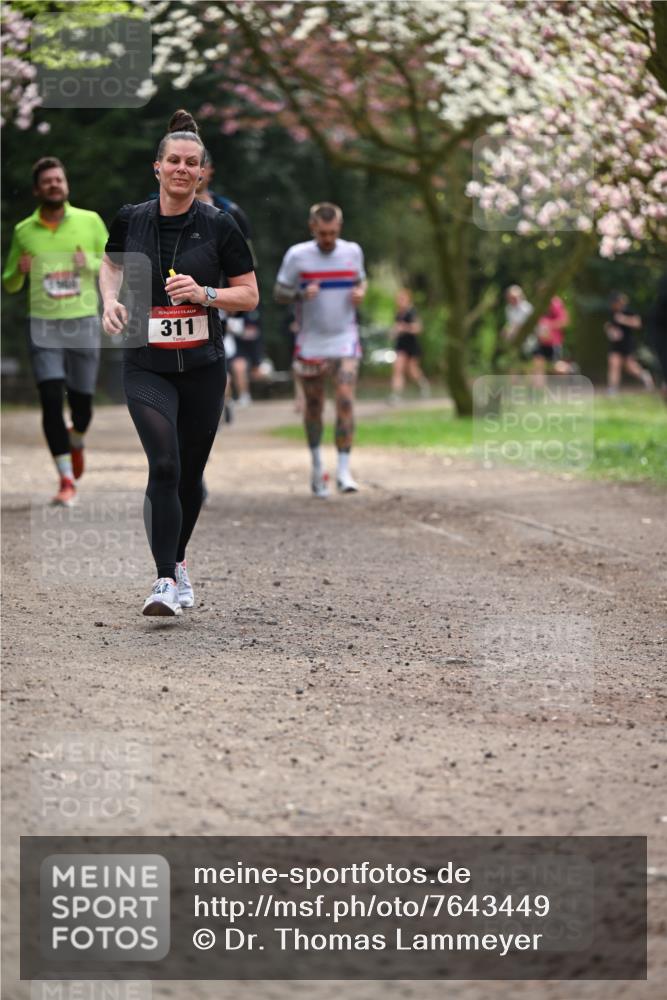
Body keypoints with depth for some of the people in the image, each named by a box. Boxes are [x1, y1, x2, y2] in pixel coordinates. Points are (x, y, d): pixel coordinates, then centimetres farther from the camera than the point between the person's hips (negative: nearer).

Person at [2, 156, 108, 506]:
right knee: (51, 400, -13)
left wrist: (91, 264, -12)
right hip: (43, 326, 0)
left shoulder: (90, 222, 4)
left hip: (84, 323, 0)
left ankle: (75, 440, 43)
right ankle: (66, 480, -9)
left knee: (81, 402, 6)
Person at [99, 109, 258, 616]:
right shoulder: (130, 219, 0)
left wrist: (203, 294, -17)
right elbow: (112, 264, 21)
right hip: (146, 365, -1)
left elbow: (249, 294, 0)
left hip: (202, 366, 1)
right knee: (164, 464, -19)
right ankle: (167, 581, -19)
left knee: (190, 473, 12)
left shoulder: (219, 226, -4)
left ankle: (178, 561, 36)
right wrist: (110, 300, 2)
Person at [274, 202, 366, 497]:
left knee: (345, 400, -14)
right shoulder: (297, 255, -6)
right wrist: (301, 294, -21)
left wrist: (360, 293, -5)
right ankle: (316, 465, 29)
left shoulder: (352, 251, 2)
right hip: (311, 342, -1)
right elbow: (279, 293, -1)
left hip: (345, 340, 1)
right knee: (314, 406, 8)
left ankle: (343, 471, -12)